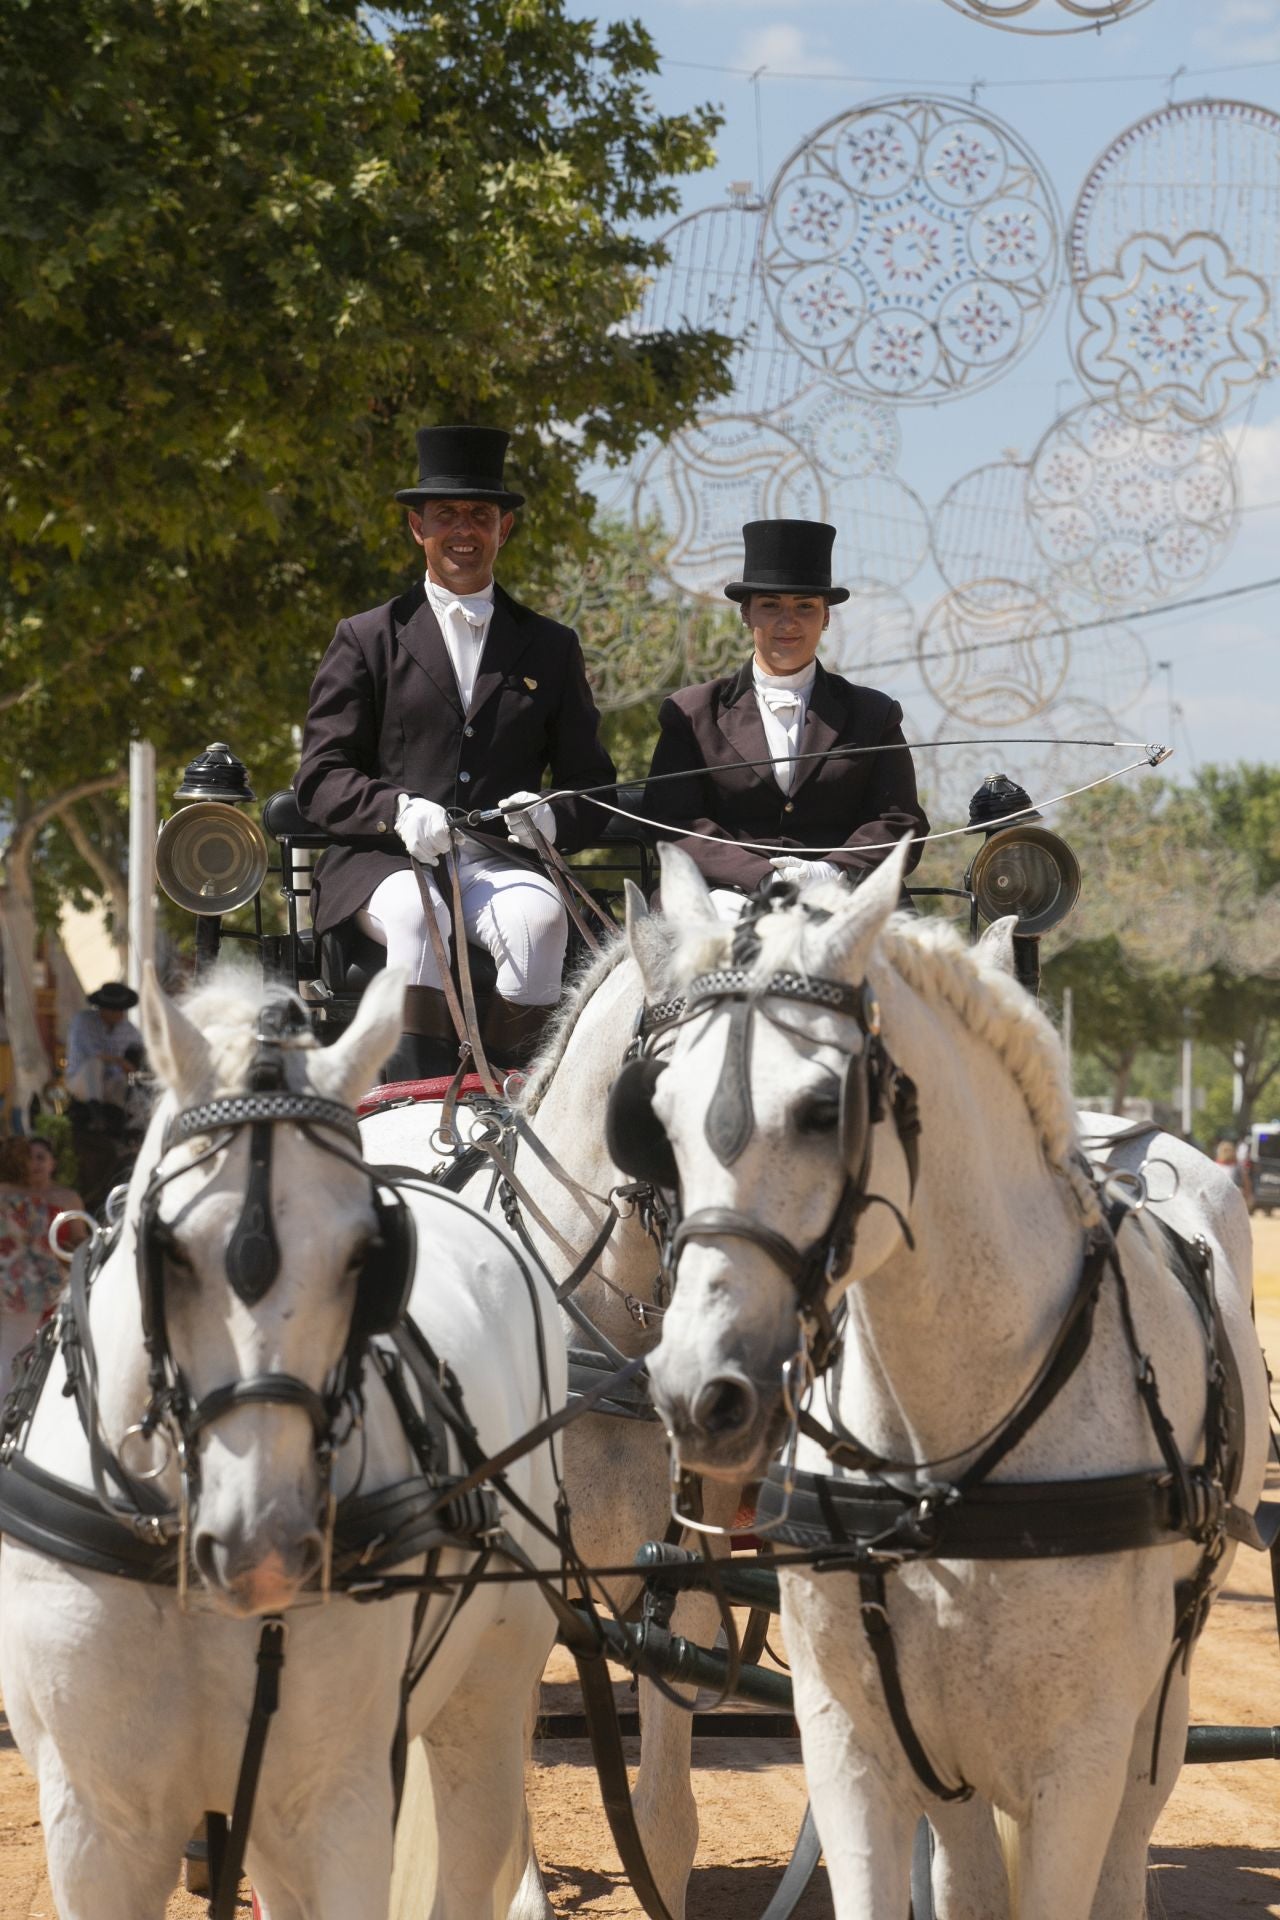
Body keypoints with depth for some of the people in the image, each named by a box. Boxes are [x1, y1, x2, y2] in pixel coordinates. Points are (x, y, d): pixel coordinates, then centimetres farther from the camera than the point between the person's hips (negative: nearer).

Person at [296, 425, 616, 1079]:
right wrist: (398, 810, -17)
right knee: (416, 912, -36)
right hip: (385, 862, -1)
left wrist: (552, 817, -9)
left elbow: (590, 786, 16)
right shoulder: (366, 639, 13)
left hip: (499, 861, 2)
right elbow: (320, 779, 5)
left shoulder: (551, 648, 20)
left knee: (538, 914, -33)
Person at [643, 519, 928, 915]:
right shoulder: (692, 713, 16)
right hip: (736, 894, -1)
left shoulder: (873, 714, 20)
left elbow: (900, 824, 10)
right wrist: (765, 879, -14)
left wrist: (831, 873, -12)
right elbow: (674, 824, 3)